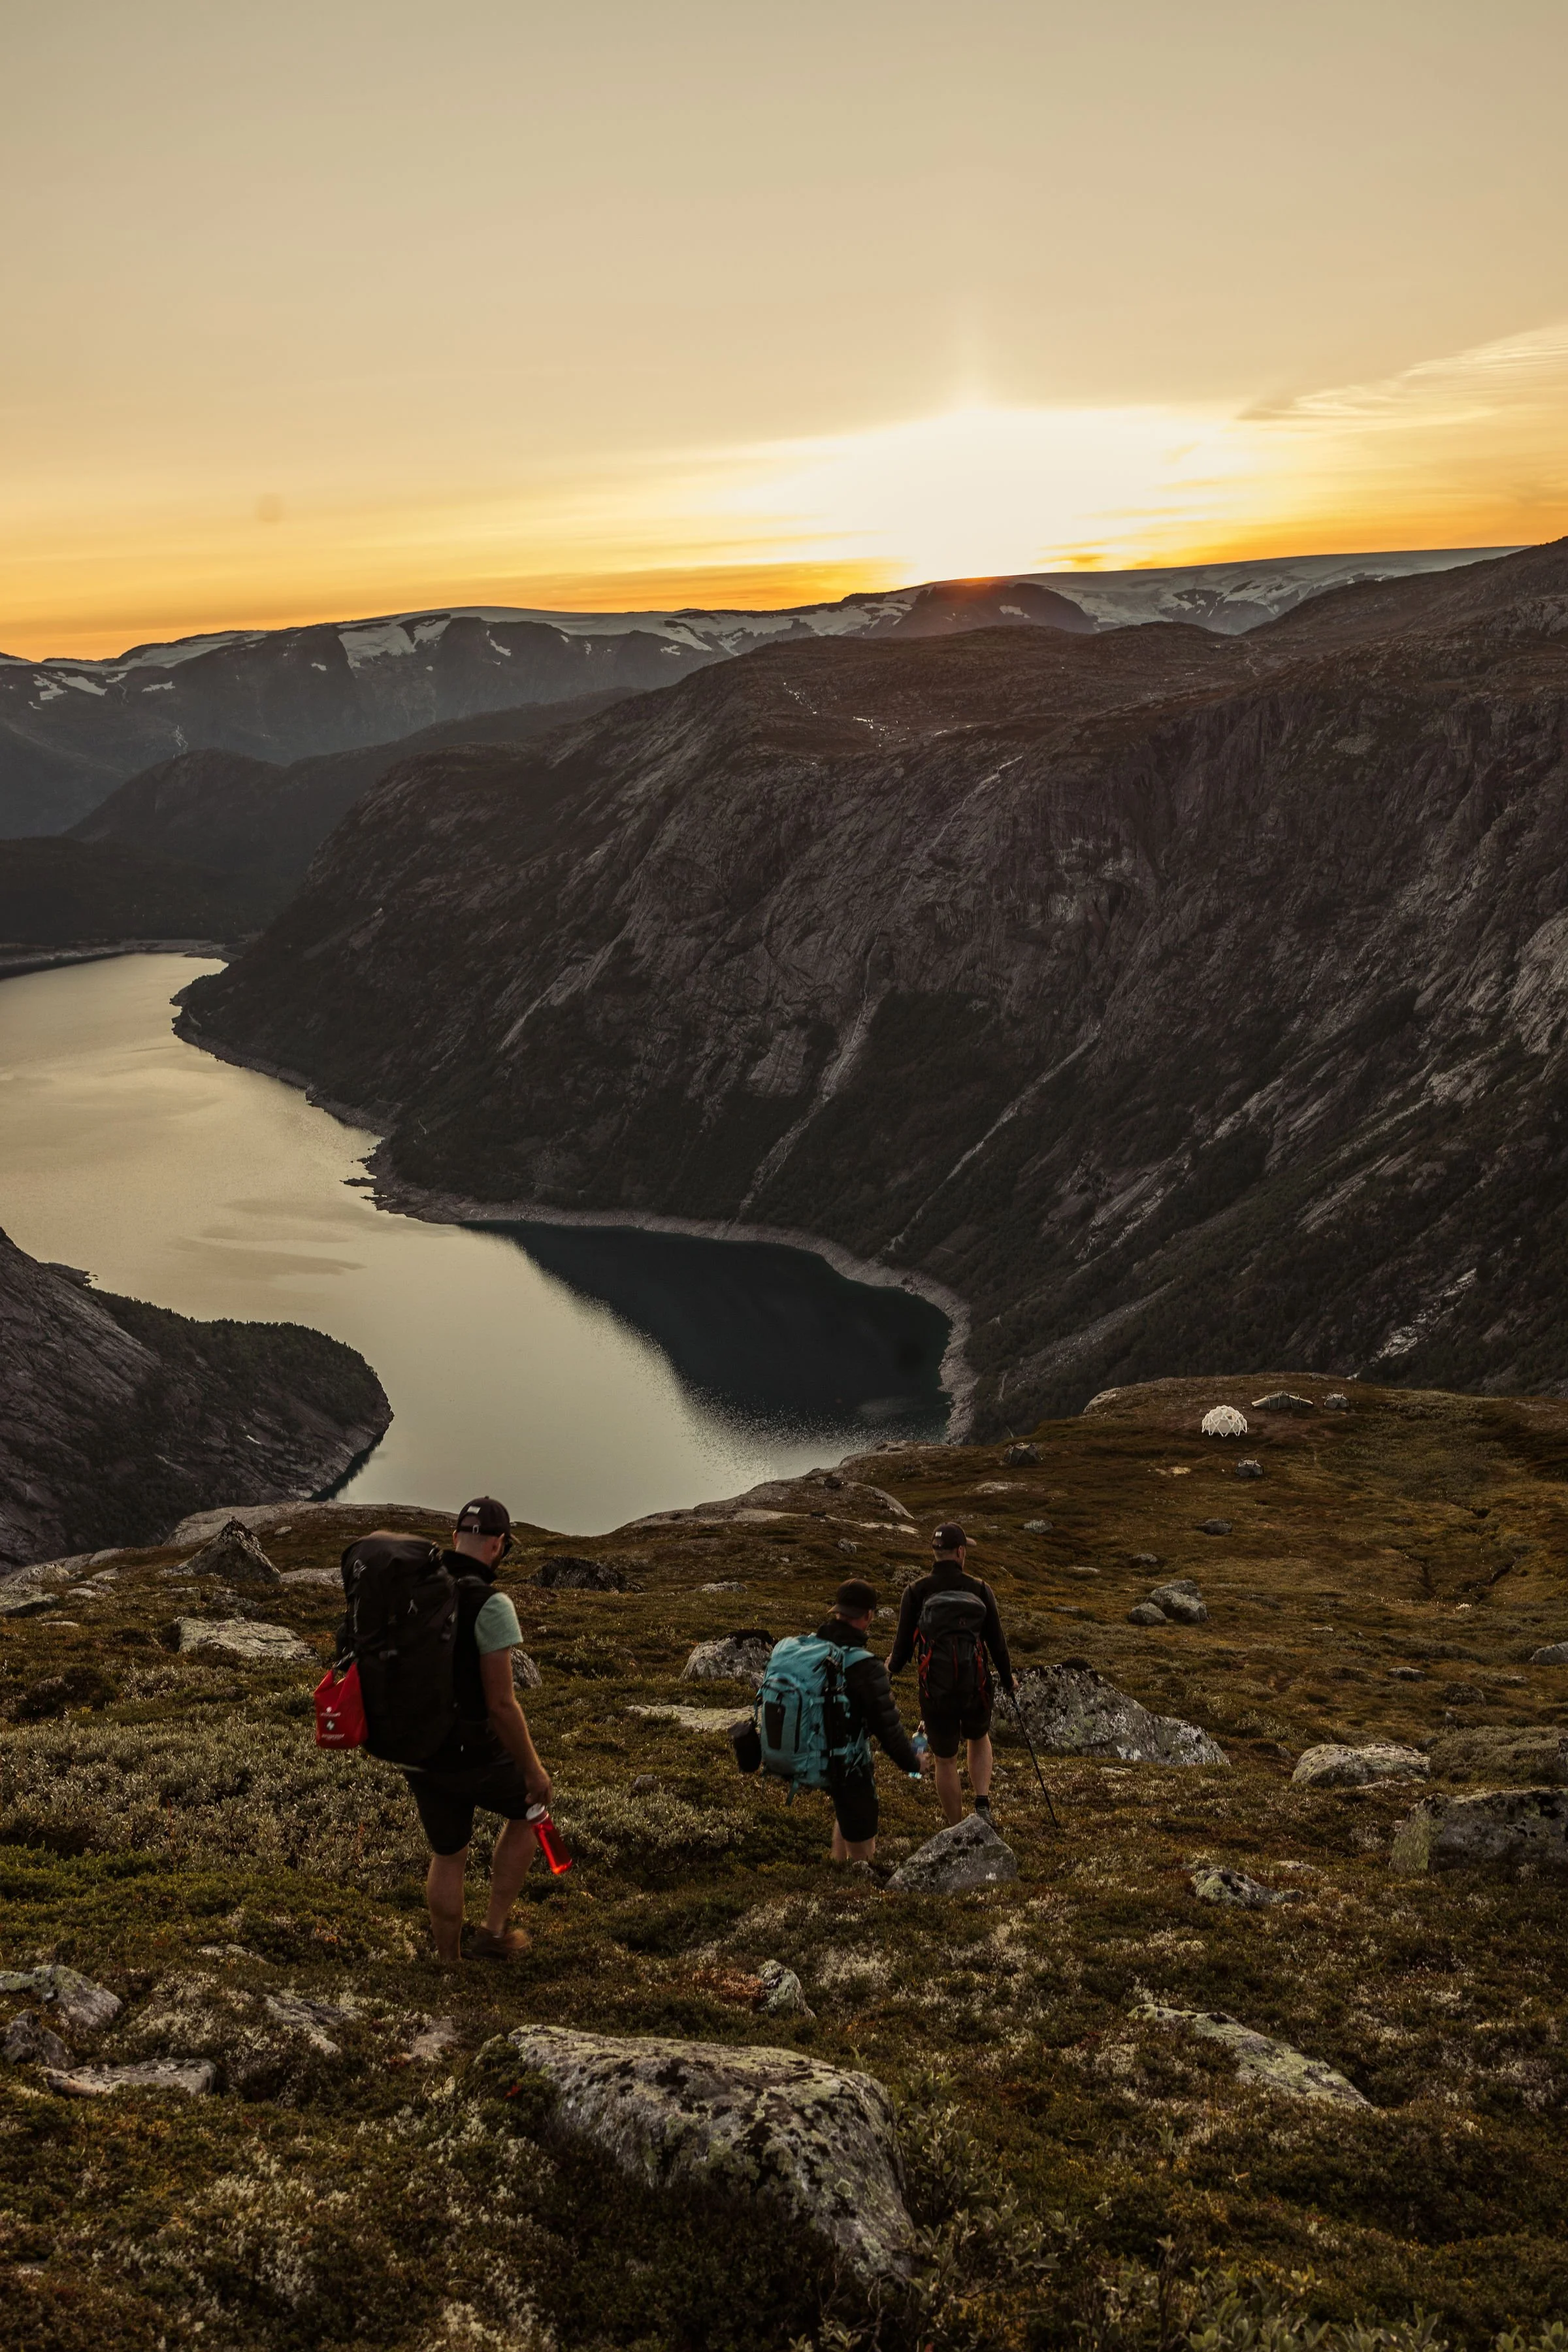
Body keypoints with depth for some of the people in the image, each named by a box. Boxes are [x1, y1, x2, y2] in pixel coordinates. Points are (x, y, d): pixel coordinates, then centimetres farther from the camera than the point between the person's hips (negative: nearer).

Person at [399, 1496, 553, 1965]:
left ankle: (449, 1963, 36)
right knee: (530, 1807, 25)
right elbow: (501, 1704, -23)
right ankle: (493, 1931, 26)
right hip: (475, 1757, -5)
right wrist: (533, 1768, -9)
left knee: (448, 1856, 26)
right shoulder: (490, 1606, -22)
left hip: (418, 1753, 6)